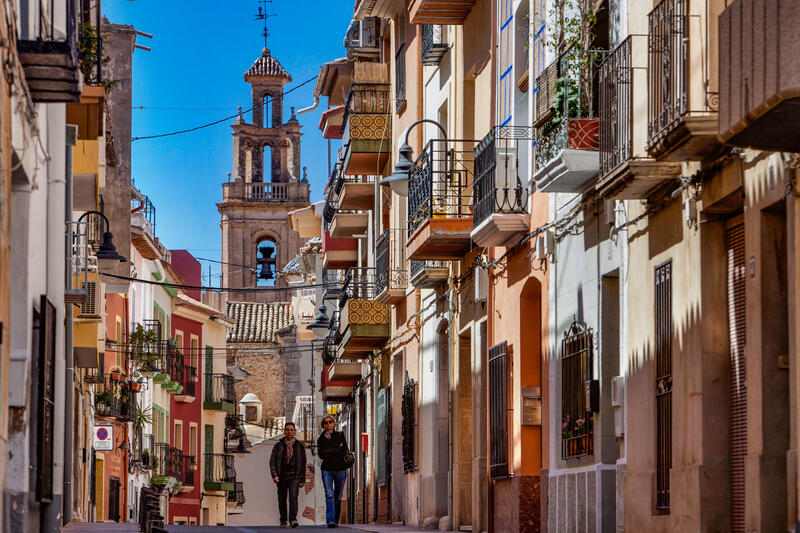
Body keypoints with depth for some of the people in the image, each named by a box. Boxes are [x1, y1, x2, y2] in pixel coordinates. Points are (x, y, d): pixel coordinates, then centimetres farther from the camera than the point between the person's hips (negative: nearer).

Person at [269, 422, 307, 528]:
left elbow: (303, 463, 13)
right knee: (282, 500, 6)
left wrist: (303, 479, 10)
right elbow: (272, 461, 3)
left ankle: (293, 519, -24)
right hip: (281, 477, 1)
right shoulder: (278, 446, 8)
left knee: (293, 496, -19)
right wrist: (274, 475, -10)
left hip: (294, 476, -1)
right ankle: (283, 521, 20)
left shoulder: (299, 445, 9)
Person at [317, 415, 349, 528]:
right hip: (327, 470, 0)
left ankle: (336, 521, 11)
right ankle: (330, 520, -23)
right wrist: (337, 449, -6)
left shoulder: (340, 435, 9)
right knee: (329, 495, -15)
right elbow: (321, 455, -2)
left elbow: (344, 449, -5)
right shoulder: (321, 439, 11)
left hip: (340, 469, 0)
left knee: (338, 497, 3)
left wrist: (329, 452, -6)